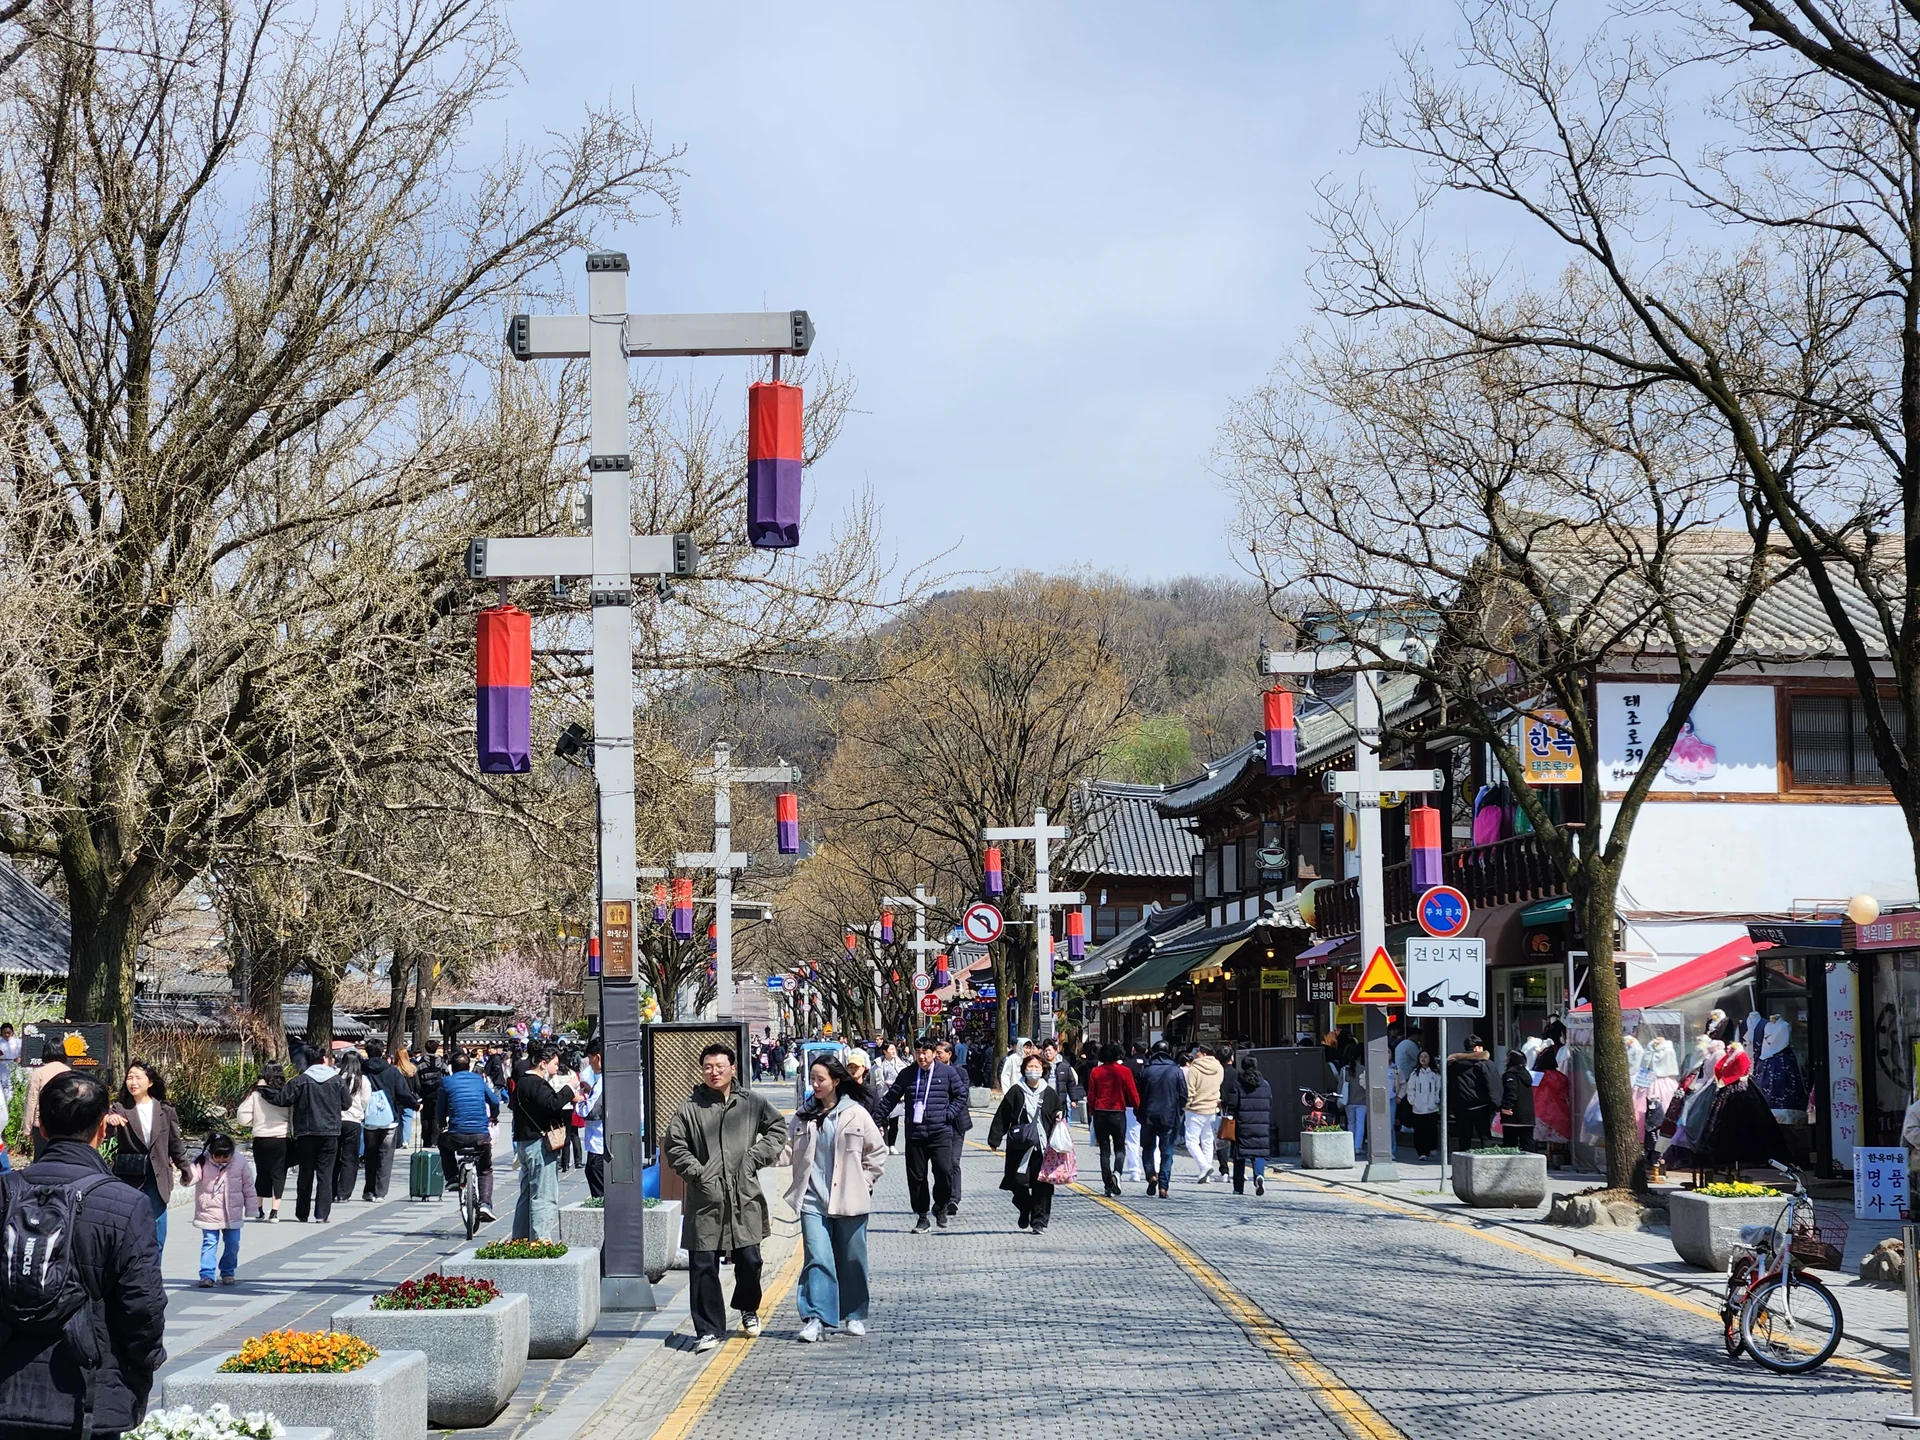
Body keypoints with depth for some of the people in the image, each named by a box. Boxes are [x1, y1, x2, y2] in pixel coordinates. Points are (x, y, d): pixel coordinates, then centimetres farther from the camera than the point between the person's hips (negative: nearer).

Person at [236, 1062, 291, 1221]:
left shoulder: (256, 1093, -4)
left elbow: (243, 1117, -4)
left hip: (260, 1139, 2)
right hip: (282, 1139, -2)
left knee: (262, 1173, 16)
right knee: (278, 1173, 4)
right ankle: (275, 1211, -5)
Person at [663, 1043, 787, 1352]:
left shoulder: (753, 1103, 5)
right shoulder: (690, 1108, 1)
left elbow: (778, 1130, 15)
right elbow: (673, 1145, 3)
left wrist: (755, 1157, 2)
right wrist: (696, 1172, -7)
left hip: (745, 1198, 1)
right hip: (705, 1199, -1)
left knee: (749, 1259, 7)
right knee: (703, 1265, -2)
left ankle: (748, 1309, 36)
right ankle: (708, 1329, 8)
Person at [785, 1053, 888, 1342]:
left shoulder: (856, 1114, -3)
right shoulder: (803, 1115, 6)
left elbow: (877, 1151, 3)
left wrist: (863, 1183, -1)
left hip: (849, 1199, -1)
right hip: (813, 1199, 1)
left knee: (852, 1259, 9)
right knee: (818, 1258, -9)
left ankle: (855, 1315, 24)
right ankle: (814, 1318, -11)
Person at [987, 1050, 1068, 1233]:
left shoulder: (1050, 1093, 8)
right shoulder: (1016, 1092, 3)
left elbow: (1059, 1111, 21)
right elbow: (1002, 1117, 4)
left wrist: (1060, 1117, -3)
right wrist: (994, 1139, 0)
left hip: (1043, 1146, 1)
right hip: (1020, 1146, -1)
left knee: (1042, 1184, -3)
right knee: (1018, 1183, -1)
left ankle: (1039, 1221, 4)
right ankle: (1025, 1210, 27)